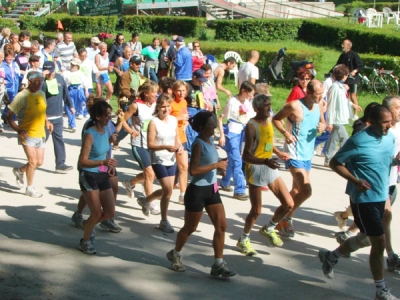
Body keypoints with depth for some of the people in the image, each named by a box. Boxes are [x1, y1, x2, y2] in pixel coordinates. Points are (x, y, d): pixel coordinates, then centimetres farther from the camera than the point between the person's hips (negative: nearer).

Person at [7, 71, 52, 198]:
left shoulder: (42, 94, 5)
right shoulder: (22, 96, -15)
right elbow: (8, 116, -12)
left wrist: (47, 122, 4)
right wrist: (18, 130, -23)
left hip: (40, 134, 7)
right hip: (27, 134, -7)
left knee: (39, 162, 11)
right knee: (33, 161, -7)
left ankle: (19, 171, 38)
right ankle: (30, 188, 13)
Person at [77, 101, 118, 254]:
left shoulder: (105, 130, 3)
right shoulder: (90, 134, -20)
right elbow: (82, 161, -24)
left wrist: (110, 163, 4)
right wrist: (103, 162, -37)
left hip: (103, 175, 7)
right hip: (89, 176, -7)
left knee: (110, 212, 5)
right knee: (97, 212, -4)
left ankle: (89, 225, 35)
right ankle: (85, 241, 20)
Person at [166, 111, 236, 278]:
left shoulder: (210, 140, 6)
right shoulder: (198, 144, -19)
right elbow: (193, 170, -27)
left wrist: (220, 164, 4)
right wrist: (216, 165, -24)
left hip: (211, 189, 8)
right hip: (197, 191, -8)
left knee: (221, 226, 2)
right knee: (190, 228, 9)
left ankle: (218, 265, 8)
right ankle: (175, 254, 34)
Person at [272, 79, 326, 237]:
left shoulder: (319, 105, 2)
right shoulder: (294, 106, -17)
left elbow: (322, 121, 16)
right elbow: (276, 119, -7)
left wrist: (322, 126, -7)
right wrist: (285, 133, -21)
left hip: (308, 154, 8)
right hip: (295, 154, -8)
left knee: (296, 191, 17)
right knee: (306, 191, -15)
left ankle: (284, 219, 32)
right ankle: (286, 219, 4)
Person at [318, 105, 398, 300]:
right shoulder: (358, 141, -19)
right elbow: (334, 163, -12)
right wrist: (355, 180, -23)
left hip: (381, 196, 8)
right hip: (364, 198, -8)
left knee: (366, 238, 21)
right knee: (379, 241, -7)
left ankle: (330, 257, 43)